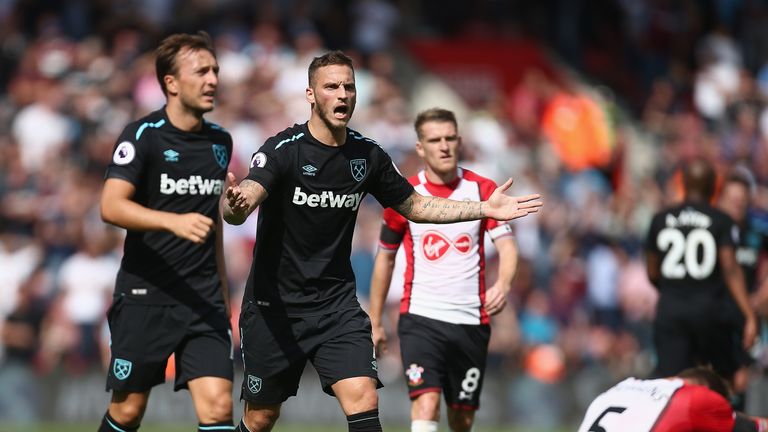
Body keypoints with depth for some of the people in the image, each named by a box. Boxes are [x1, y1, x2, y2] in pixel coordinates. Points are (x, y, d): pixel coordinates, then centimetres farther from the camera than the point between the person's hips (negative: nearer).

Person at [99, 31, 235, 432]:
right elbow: (111, 206, -21)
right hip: (145, 295, -4)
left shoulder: (220, 140, 11)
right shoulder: (142, 136, -8)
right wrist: (174, 222, -35)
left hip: (204, 298, 4)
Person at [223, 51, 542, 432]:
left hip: (337, 302, 3)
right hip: (273, 304, -3)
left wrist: (485, 208, 6)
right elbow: (241, 206, -30)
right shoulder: (282, 150, -15)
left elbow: (415, 206, 16)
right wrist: (234, 205, -56)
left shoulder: (368, 156, 1)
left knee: (363, 400, -15)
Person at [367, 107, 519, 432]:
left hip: (471, 320, 2)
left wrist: (503, 284, -28)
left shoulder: (483, 190, 2)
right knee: (426, 403, -21)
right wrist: (375, 322, 13)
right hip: (420, 319, -2)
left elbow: (506, 244, -6)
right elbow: (385, 259, 12)